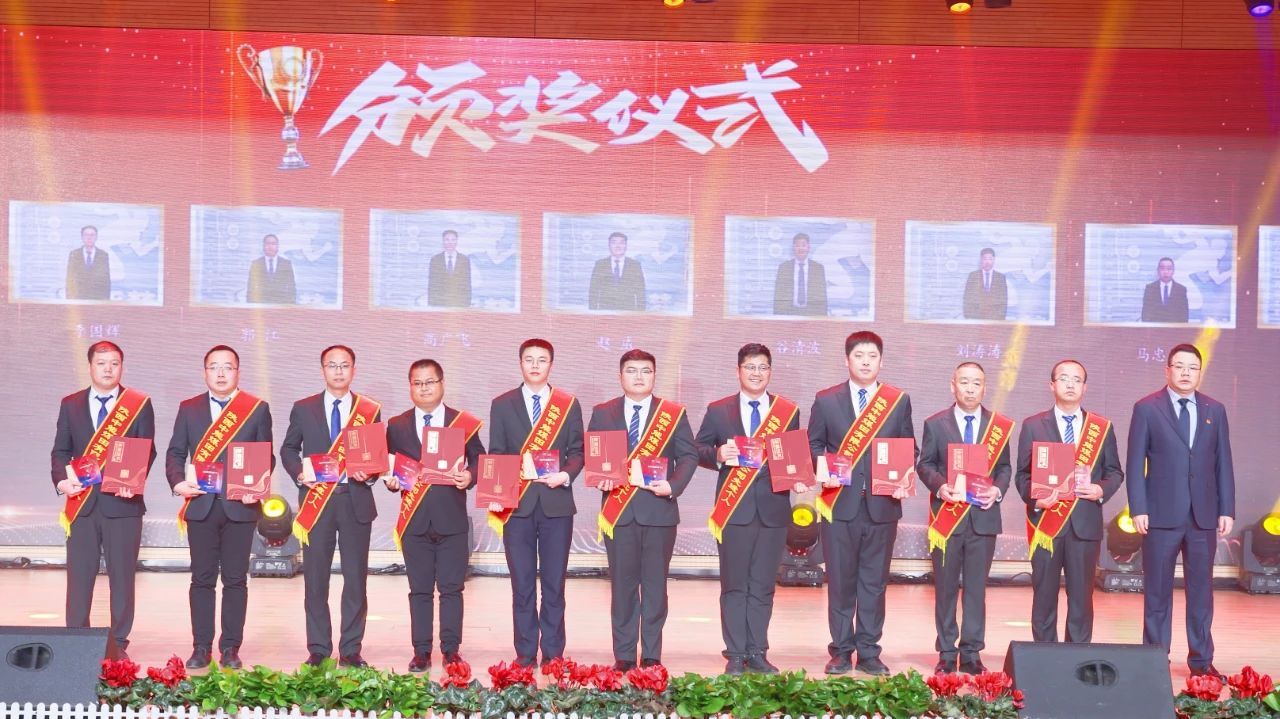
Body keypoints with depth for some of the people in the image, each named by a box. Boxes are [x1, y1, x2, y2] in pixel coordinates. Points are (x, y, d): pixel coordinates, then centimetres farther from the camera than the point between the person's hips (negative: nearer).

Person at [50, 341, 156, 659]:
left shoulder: (139, 405, 5)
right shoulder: (70, 404, 11)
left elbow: (147, 451, 0)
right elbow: (60, 451, 9)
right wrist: (62, 480, -10)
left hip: (122, 503, -2)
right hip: (82, 503, 2)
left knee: (122, 575, 2)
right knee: (79, 574, 3)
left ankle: (118, 644, 9)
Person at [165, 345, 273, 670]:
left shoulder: (257, 409, 6)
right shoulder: (189, 409, 11)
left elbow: (266, 457, 5)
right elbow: (175, 452, 8)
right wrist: (177, 482, -10)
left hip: (240, 506, -1)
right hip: (201, 506, 1)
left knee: (235, 579, 2)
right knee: (202, 579, 4)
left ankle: (231, 648, 9)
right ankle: (201, 648, 9)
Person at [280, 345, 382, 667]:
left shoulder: (370, 410, 7)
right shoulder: (303, 409, 8)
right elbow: (288, 449, 12)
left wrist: (369, 473, -11)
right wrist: (299, 474, -6)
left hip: (356, 501, 0)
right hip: (317, 501, 0)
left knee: (356, 578, 2)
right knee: (315, 579, 1)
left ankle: (351, 650, 9)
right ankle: (318, 650, 8)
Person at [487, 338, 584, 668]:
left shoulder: (568, 405, 8)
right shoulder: (502, 405, 9)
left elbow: (577, 451, 7)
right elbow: (495, 454, 6)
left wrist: (565, 475, -13)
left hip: (556, 503, 0)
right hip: (517, 504, 0)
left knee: (554, 582, 2)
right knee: (522, 583, 2)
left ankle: (553, 653, 8)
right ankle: (525, 653, 7)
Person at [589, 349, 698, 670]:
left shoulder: (674, 414, 8)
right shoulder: (602, 413, 11)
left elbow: (688, 455, 4)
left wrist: (673, 485, -12)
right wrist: (601, 477, -11)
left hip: (659, 508, 0)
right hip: (618, 509, 1)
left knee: (656, 584, 3)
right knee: (622, 584, 3)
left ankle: (652, 655, 8)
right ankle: (623, 655, 8)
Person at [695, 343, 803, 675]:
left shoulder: (788, 412, 9)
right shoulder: (718, 411, 7)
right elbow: (698, 450, 7)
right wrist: (717, 454, -13)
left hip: (773, 510, 1)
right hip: (734, 508, -1)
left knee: (763, 586, 5)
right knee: (734, 585, 2)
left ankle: (757, 653, 11)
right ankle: (736, 655, 6)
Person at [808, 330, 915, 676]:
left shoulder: (899, 401, 8)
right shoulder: (826, 400, 6)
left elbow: (910, 448, 10)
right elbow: (814, 445, 9)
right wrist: (824, 471, -9)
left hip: (882, 504, 1)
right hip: (840, 504, -1)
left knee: (874, 581, 5)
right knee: (840, 581, 3)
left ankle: (869, 652, 12)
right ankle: (841, 652, 11)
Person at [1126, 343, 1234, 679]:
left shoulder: (1215, 410, 9)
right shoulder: (1146, 408, 0)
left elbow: (1223, 462, 9)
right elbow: (1136, 463, -2)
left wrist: (1227, 509, 3)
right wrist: (1138, 509, -9)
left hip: (1204, 515, 3)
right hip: (1161, 514, -3)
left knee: (1201, 589, 7)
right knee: (1158, 589, 4)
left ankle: (1201, 659, 13)